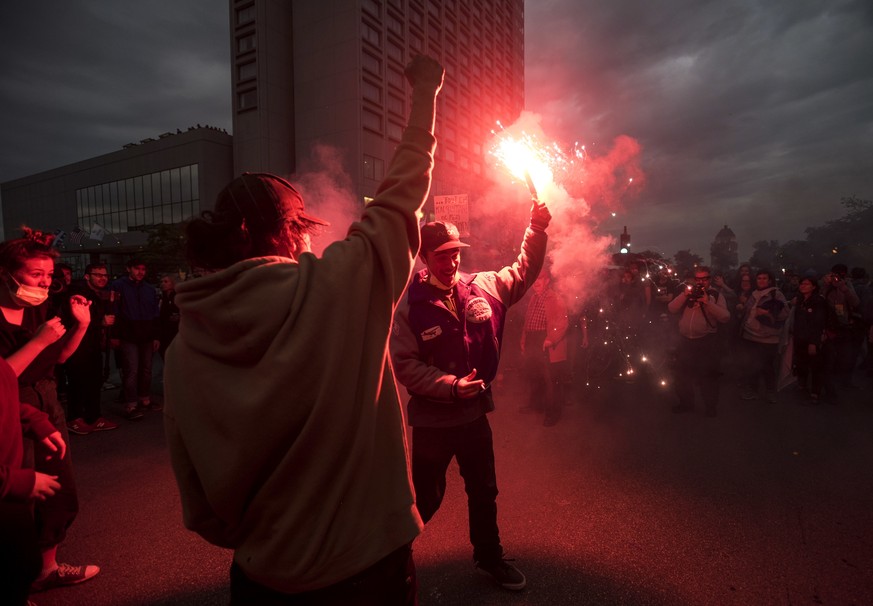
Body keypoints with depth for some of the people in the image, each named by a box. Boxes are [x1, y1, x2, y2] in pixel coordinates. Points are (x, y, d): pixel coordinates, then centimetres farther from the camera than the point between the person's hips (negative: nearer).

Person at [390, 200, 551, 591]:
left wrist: (537, 229, -9)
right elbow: (403, 365, -17)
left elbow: (523, 272, 6)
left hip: (476, 413, 4)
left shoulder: (483, 287, -4)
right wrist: (451, 386, -25)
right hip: (432, 420, -4)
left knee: (484, 492, 22)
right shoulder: (409, 305, -15)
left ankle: (488, 557, 47)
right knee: (426, 498, 13)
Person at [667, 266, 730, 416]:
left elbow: (725, 317, -14)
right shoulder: (687, 293, 10)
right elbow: (672, 309, -3)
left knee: (708, 376, 5)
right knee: (683, 374, 14)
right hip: (685, 340, 4)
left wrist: (708, 302, -20)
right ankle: (686, 403, 32)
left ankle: (711, 406, 24)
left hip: (706, 342, -4)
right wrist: (684, 295, -14)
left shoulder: (716, 295, -1)